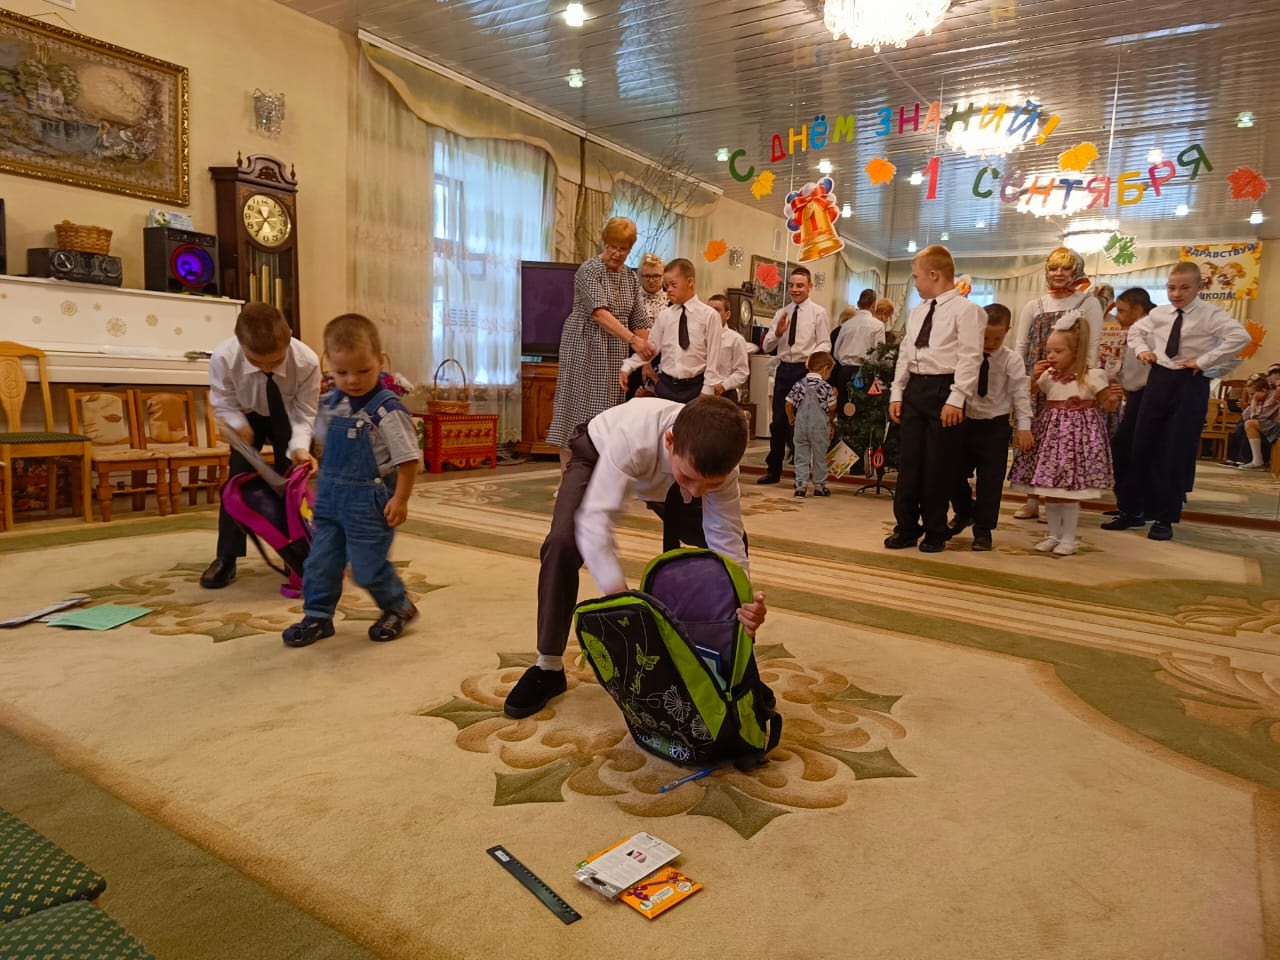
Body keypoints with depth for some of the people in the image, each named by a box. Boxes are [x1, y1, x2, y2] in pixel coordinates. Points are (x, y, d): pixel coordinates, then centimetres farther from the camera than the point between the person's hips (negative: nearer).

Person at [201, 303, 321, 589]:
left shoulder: (307, 361, -39)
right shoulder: (223, 358, -37)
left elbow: (304, 415, -27)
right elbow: (223, 403, -17)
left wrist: (300, 447, -44)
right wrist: (240, 426, -35)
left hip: (289, 417, 0)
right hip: (248, 415, 0)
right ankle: (225, 559, 3)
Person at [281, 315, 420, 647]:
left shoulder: (387, 410, -20)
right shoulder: (332, 403, 1)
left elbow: (408, 459, -18)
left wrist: (400, 499, -17)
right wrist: (324, 483, 16)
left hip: (369, 500, -7)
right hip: (330, 496, 7)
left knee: (367, 566, 3)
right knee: (320, 560, 12)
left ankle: (399, 607, 27)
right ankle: (317, 616, 28)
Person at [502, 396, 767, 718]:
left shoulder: (716, 463, -35)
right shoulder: (633, 437, -47)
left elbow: (727, 543, -30)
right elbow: (594, 521, -51)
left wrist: (743, 604, -47)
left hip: (662, 481, 4)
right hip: (599, 453, -3)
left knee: (735, 539, -8)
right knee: (562, 543, -27)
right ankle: (548, 668, -8)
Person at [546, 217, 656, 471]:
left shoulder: (631, 277, 11)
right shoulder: (589, 270, -9)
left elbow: (639, 320, 10)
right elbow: (599, 313, -22)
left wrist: (645, 356, 2)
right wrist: (633, 340, -31)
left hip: (614, 354, 6)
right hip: (585, 349, -6)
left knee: (606, 411, 5)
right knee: (578, 407, -4)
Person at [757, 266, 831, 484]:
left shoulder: (819, 313, -1)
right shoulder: (781, 313, 11)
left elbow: (824, 344, -6)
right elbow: (766, 347, 8)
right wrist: (777, 333, -12)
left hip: (805, 370, -4)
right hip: (783, 369, 4)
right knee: (778, 421, 8)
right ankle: (773, 470, 19)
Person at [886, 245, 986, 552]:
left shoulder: (966, 310, -6)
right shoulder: (917, 312, 16)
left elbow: (970, 358, -12)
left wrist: (956, 399, -19)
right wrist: (897, 393, 9)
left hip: (943, 389, -6)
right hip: (915, 388, 7)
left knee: (938, 466, 1)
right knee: (909, 461, 7)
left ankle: (935, 532, 14)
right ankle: (906, 527, 17)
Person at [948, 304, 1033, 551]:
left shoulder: (1011, 360, -7)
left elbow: (1021, 393, -11)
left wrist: (1023, 426, -18)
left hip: (996, 426, -2)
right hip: (966, 422, 3)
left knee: (990, 480, 1)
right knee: (956, 473, 10)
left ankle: (983, 529, 13)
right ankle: (964, 512, 36)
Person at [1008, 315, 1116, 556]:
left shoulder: (1092, 376, -8)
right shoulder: (1048, 376, 4)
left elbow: (1108, 401, 1)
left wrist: (1110, 399, -20)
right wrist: (1035, 375, -3)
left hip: (1077, 433, -5)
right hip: (1052, 432, 5)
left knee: (1070, 492, -1)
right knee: (1050, 490, 9)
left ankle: (1068, 539, 11)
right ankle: (1054, 535, 21)